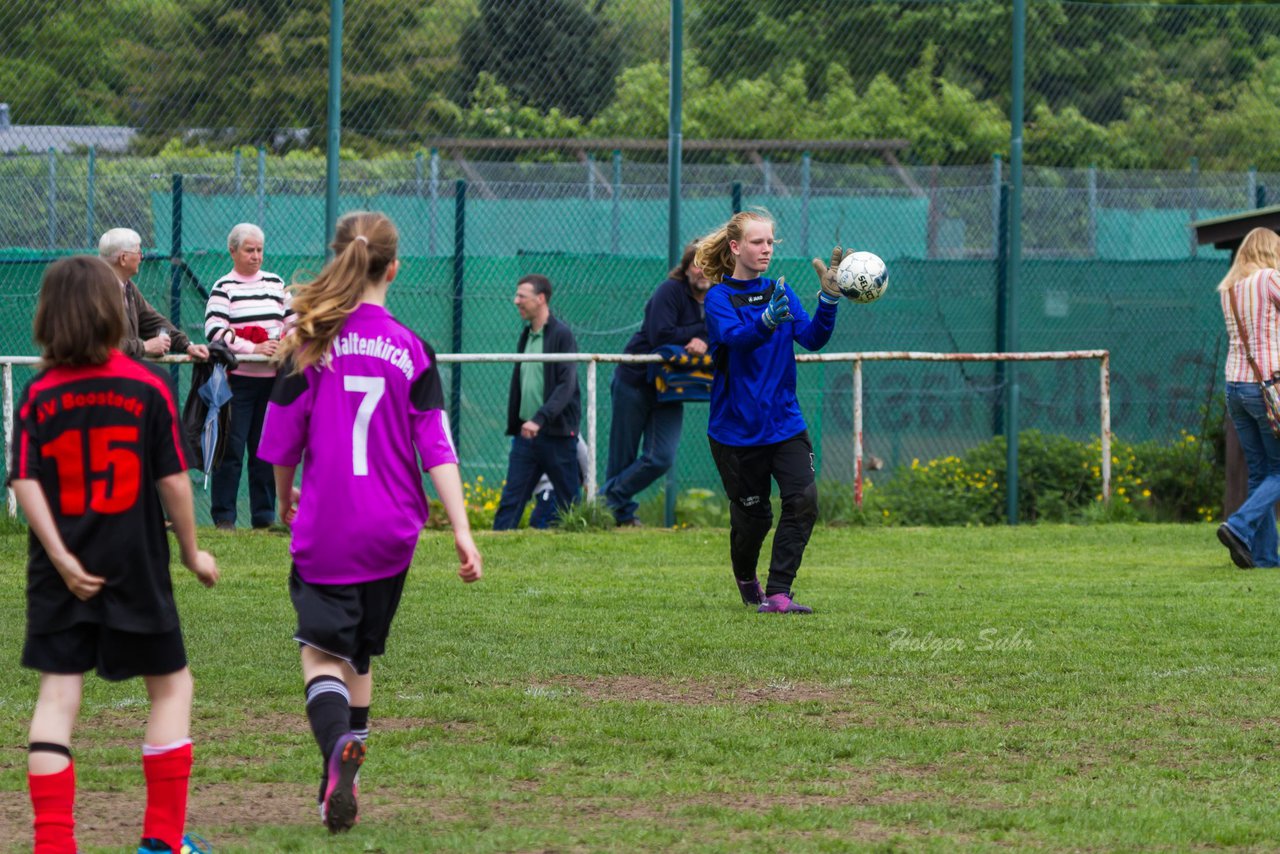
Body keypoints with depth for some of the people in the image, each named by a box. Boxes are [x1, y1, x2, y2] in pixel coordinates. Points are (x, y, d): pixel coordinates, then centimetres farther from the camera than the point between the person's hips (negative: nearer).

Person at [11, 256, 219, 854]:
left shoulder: (39, 394, -2)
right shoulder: (145, 387, -6)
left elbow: (25, 481, -9)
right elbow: (173, 479, -6)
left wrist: (62, 561, -9)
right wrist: (191, 552, 5)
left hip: (62, 572, 2)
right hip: (136, 568, -2)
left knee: (57, 697, 4)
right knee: (170, 686, 12)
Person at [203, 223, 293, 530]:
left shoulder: (275, 283, 14)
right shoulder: (224, 287, -2)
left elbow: (293, 320, 17)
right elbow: (214, 330, -12)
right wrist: (253, 349, -18)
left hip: (271, 378, 4)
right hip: (238, 378, -4)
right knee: (232, 447, -4)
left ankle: (264, 515, 13)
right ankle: (223, 516, 1)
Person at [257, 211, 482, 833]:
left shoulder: (309, 345, -5)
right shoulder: (412, 350, -2)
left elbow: (281, 443, 0)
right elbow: (437, 449, -6)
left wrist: (285, 501, 19)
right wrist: (461, 531, -6)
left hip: (324, 528, -2)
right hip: (390, 532, 2)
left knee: (323, 653, -4)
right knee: (359, 655, 18)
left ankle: (338, 745, -34)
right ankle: (337, 788, 24)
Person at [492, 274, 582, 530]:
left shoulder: (561, 335, -9)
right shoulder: (526, 336, 14)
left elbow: (567, 386, -18)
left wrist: (540, 418, -28)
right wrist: (513, 427, 15)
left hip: (556, 433, -7)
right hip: (526, 433, 7)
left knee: (569, 503, 2)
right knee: (511, 500, 1)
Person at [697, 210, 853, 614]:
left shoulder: (780, 293, 6)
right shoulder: (719, 298, -7)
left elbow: (812, 338, -7)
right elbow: (736, 337, -28)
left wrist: (828, 299, -24)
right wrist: (768, 320, -49)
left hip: (784, 423, 4)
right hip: (736, 428, -3)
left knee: (803, 500, -16)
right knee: (753, 516, 4)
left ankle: (777, 594, -14)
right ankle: (746, 581, 35)